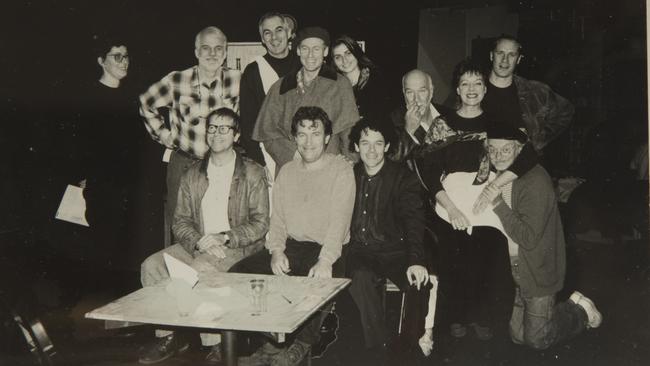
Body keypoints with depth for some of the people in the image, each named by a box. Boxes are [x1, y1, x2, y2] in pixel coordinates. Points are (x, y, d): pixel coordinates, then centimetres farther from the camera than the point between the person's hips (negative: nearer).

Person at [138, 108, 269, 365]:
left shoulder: (253, 174, 1)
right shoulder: (192, 175, 13)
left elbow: (260, 223, -5)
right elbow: (181, 222, 8)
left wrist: (224, 238, -19)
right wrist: (199, 242, -13)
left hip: (239, 248, -5)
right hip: (197, 245, 5)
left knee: (201, 269, -32)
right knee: (151, 266, -16)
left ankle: (217, 343, -18)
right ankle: (168, 335, -7)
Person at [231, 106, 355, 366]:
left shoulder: (341, 170, -3)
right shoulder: (286, 172, 15)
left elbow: (339, 221, -14)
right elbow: (277, 219, 12)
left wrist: (325, 261, -29)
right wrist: (276, 251, -9)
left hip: (326, 249, -5)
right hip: (291, 247, 6)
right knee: (238, 273, -14)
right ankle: (269, 344, -7)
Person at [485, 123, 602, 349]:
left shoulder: (536, 181, -24)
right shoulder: (497, 176, 2)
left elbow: (529, 238, -28)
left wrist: (498, 204, -30)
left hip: (538, 271, -7)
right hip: (514, 270, 7)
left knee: (537, 340, 4)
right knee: (518, 336, 13)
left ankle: (580, 311, 26)